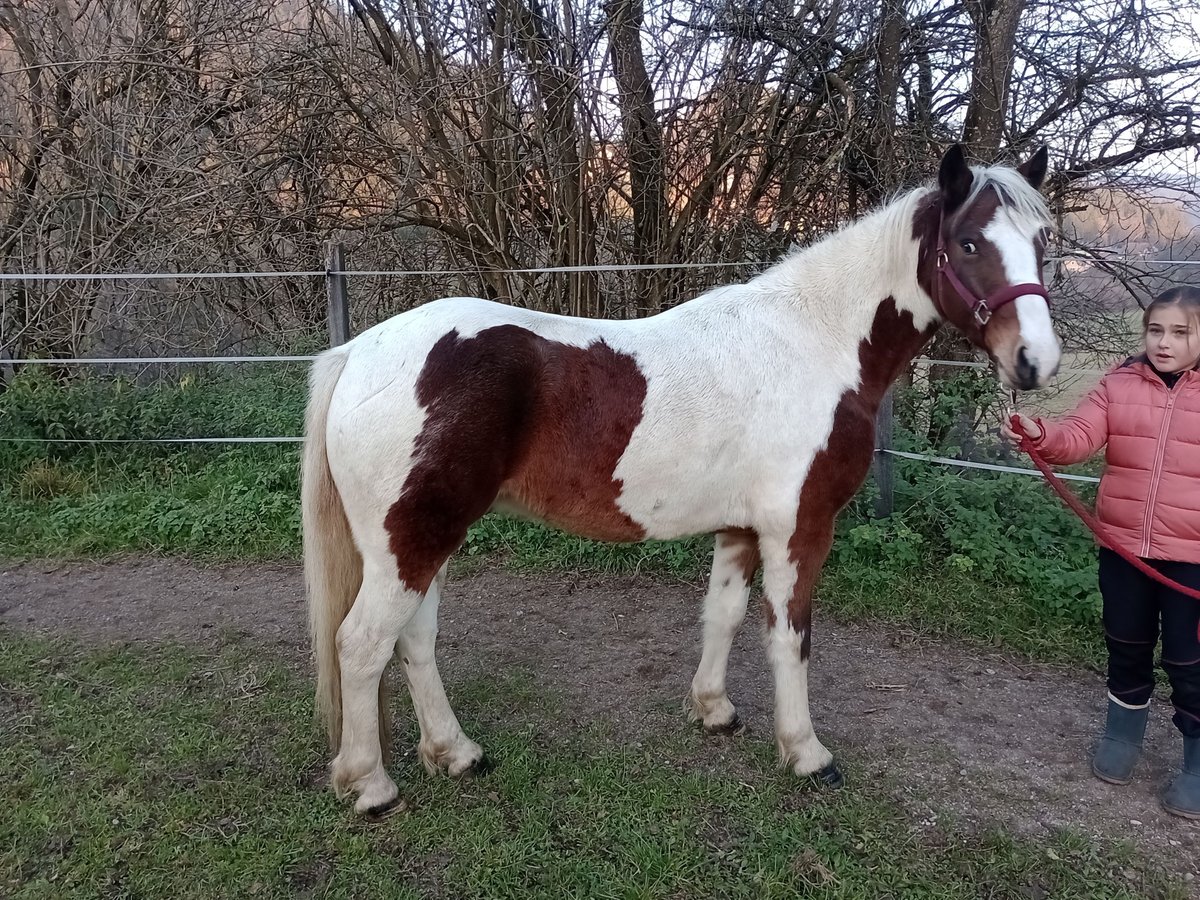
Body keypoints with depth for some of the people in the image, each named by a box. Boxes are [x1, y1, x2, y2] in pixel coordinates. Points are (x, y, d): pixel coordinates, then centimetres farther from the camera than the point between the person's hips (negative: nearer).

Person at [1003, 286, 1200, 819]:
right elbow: (1078, 437, -8)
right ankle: (1122, 734, 40)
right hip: (1123, 548, 3)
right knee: (1126, 649, 18)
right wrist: (1039, 436, -30)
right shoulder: (1119, 385, 1)